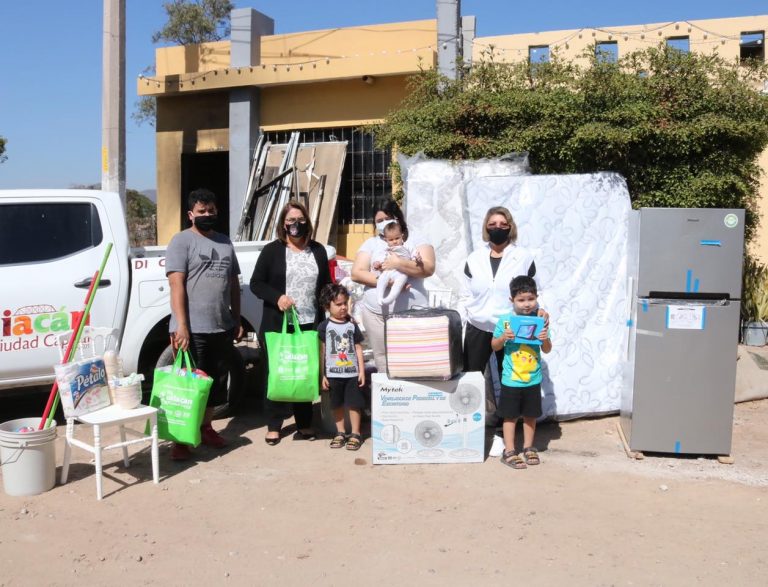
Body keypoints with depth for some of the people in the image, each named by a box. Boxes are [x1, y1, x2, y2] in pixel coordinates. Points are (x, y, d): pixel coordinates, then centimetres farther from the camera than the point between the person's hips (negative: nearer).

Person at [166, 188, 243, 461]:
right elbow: (177, 285, -12)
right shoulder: (181, 241, -4)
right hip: (193, 328, -6)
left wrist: (237, 320, 15)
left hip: (222, 327, 6)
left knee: (216, 382, 13)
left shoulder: (225, 242, 16)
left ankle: (206, 427, 27)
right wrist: (181, 325, -20)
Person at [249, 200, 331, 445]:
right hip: (277, 325, -2)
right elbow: (256, 284, 0)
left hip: (310, 324, 2)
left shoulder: (318, 251, 10)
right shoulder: (272, 251, 1)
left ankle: (304, 424, 17)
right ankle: (274, 426, 15)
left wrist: (325, 318, 6)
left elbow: (326, 286, 13)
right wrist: (277, 297, -17)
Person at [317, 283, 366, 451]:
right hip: (333, 373, -1)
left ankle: (355, 434, 13)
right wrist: (323, 375, -2)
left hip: (352, 373, 1)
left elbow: (358, 348, 6)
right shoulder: (324, 326, -3)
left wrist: (362, 371, 2)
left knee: (354, 404, 3)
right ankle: (340, 433, 23)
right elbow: (322, 351, -1)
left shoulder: (352, 325, 3)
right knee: (337, 404, 10)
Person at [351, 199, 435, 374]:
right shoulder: (370, 244, 12)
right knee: (384, 366, 4)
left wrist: (399, 264, -17)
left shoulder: (416, 241, 8)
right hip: (377, 314, 2)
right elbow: (356, 273, 2)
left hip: (413, 313, -1)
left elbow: (428, 268, -6)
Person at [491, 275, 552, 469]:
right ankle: (509, 452, 16)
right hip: (511, 379, -2)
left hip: (533, 379, 2)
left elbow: (547, 350, 2)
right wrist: (503, 337, -19)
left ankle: (528, 448, 31)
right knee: (510, 416, 7)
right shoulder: (505, 320, -9)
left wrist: (545, 340, -20)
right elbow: (494, 346, 0)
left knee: (530, 415, 15)